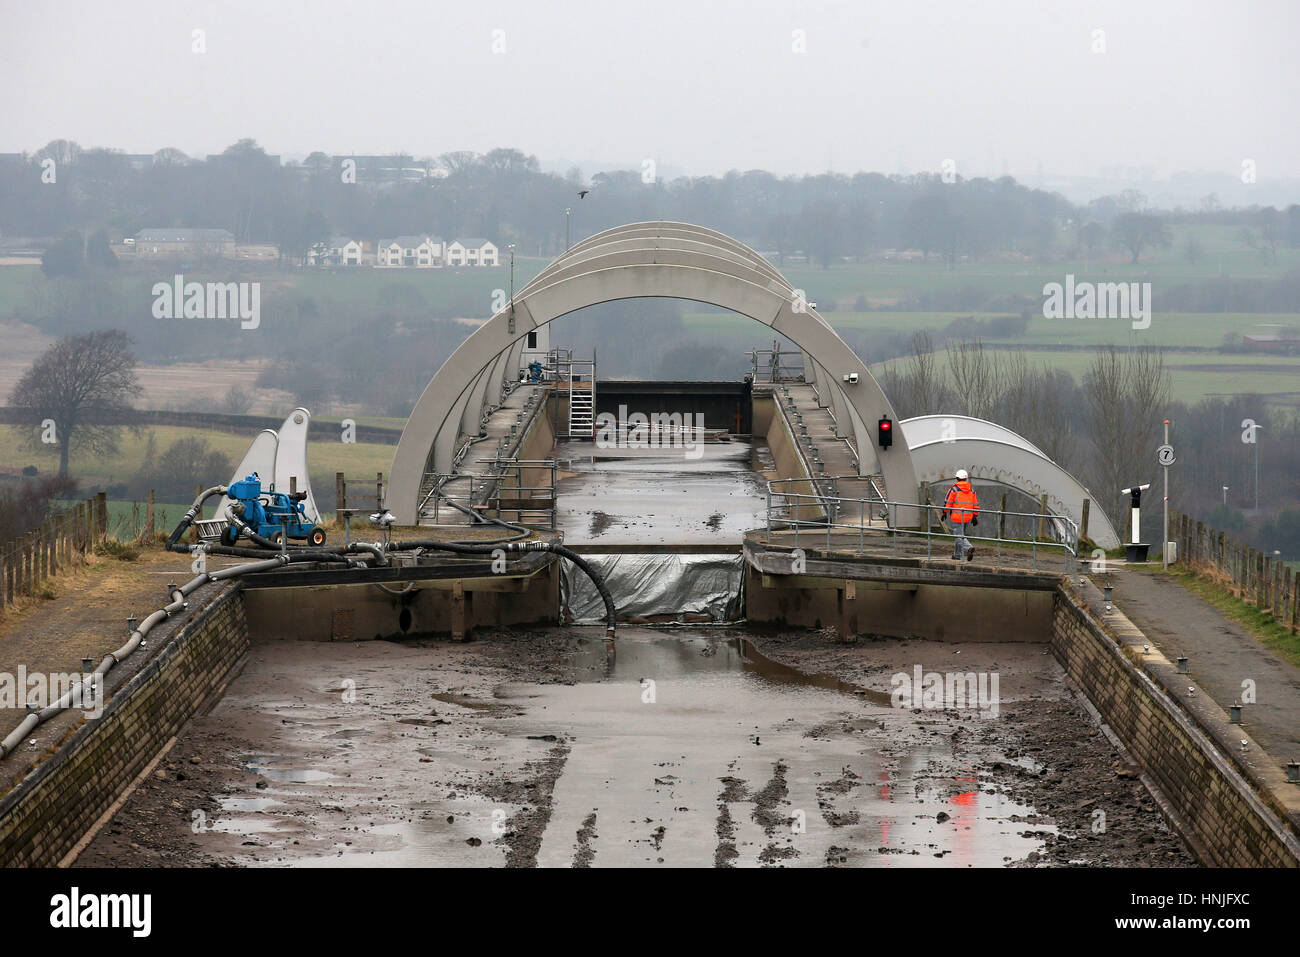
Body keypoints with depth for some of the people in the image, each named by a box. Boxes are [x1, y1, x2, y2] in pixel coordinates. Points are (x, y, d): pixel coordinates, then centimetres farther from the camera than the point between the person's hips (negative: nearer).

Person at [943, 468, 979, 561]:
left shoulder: (954, 489, -9)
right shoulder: (971, 490, 7)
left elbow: (948, 502, -7)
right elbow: (976, 504, 8)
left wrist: (945, 512, 7)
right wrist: (975, 516, 14)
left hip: (957, 517, -6)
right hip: (968, 517, 6)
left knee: (959, 536, -7)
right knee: (960, 534, 20)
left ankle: (969, 548, -31)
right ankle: (957, 554, 25)